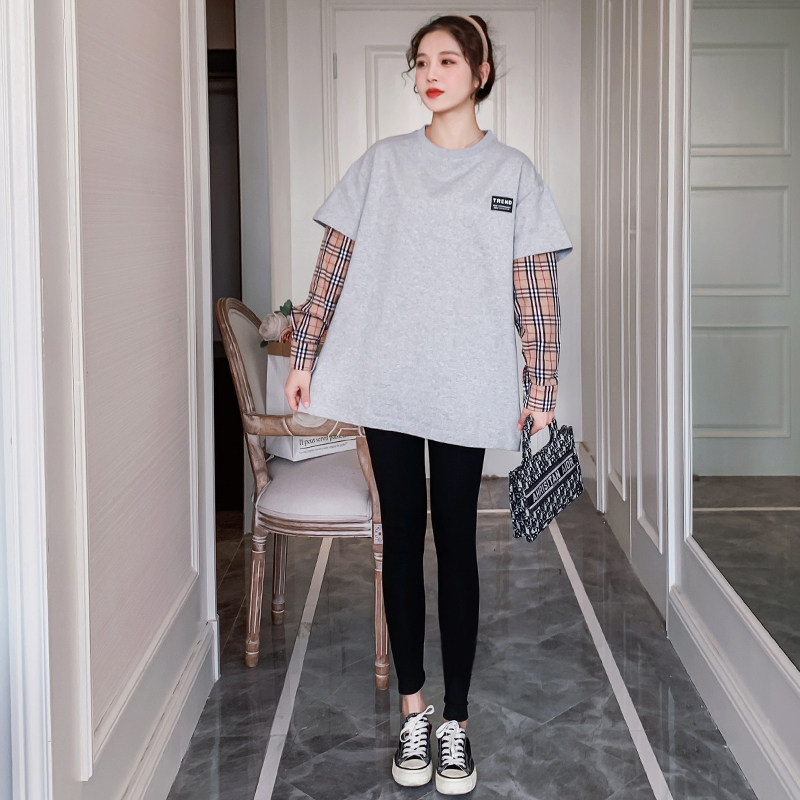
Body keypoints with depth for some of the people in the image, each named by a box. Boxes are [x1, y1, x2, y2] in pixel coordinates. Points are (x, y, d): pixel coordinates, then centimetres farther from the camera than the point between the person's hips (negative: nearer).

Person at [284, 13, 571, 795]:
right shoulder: (382, 162, 7)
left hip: (466, 390, -1)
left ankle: (455, 719, 14)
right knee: (401, 538, 7)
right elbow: (334, 263, 7)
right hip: (386, 383, 1)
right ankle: (412, 711, 18)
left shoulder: (513, 173, 4)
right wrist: (305, 356, 3)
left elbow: (536, 290, 2)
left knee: (456, 543, 4)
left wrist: (541, 387, -2)